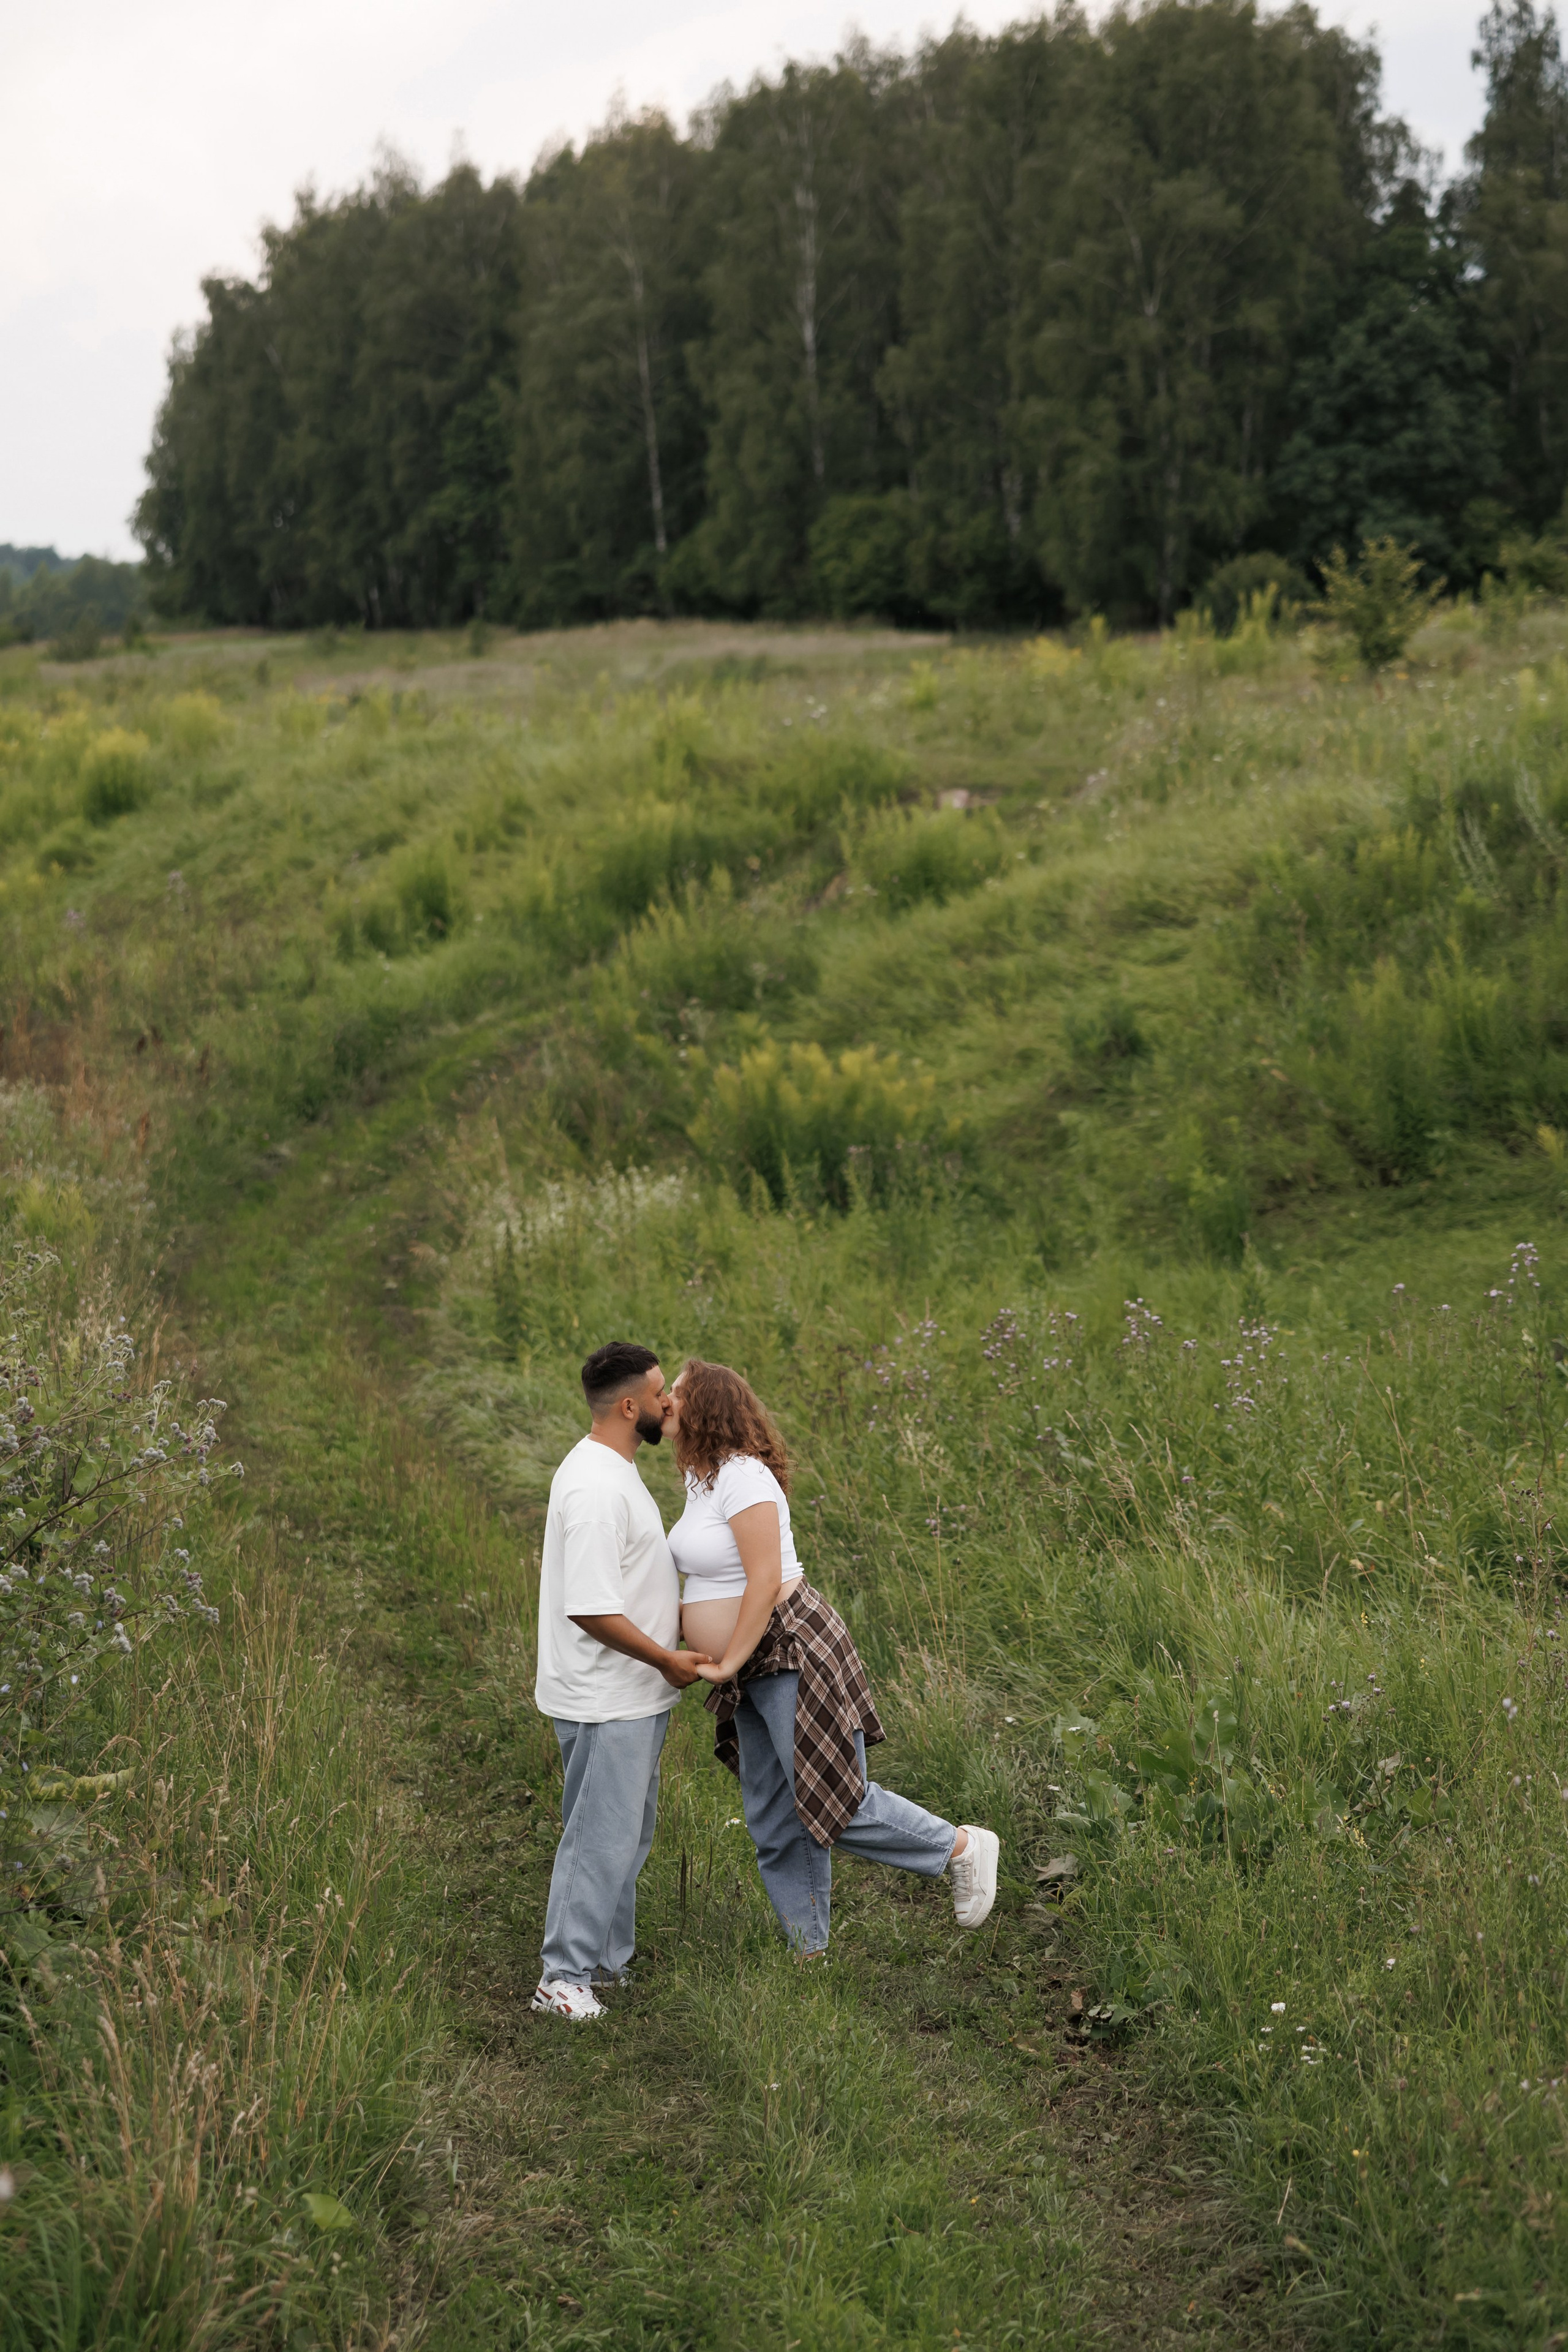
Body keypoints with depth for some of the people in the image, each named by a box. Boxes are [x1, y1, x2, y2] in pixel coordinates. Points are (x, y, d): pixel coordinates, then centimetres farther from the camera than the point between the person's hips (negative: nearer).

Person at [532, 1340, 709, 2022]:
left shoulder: (615, 1469, 10)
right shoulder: (595, 1489, -24)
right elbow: (591, 1609, -27)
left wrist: (683, 1614, 15)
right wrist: (668, 1659, -17)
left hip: (633, 1695, 11)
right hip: (605, 1702, -11)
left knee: (628, 1835, 18)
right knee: (601, 1837, -3)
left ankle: (608, 1963, 29)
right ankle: (564, 1978, 7)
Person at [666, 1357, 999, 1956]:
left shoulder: (741, 1475, -18)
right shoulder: (702, 1475, 12)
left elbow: (765, 1581, -23)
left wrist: (728, 1663, -17)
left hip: (792, 1652, -10)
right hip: (754, 1668, 10)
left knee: (837, 1804, -8)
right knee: (774, 1823, 12)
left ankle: (962, 1846, 10)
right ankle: (810, 1955, 21)